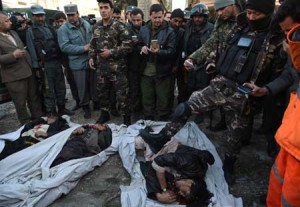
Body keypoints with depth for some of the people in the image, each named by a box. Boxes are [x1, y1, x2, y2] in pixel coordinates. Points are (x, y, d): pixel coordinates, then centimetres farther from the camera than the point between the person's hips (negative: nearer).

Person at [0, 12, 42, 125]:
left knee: (34, 98, 16)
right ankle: (26, 123, 21)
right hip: (14, 76, -7)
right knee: (20, 102, 6)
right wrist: (13, 55, -26)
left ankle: (38, 118, 30)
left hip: (28, 71, 7)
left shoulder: (13, 32, 13)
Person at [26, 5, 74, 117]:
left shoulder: (50, 28, 15)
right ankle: (51, 113, 10)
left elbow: (58, 44, 16)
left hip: (57, 62, 5)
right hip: (45, 65, -5)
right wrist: (36, 67, -9)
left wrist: (63, 60, 10)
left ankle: (61, 108, 25)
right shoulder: (30, 31, 0)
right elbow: (32, 50, -5)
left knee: (60, 87, 11)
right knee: (48, 90, 0)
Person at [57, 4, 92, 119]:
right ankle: (85, 107, 23)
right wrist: (83, 48, -21)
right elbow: (65, 47, -19)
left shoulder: (87, 24, 5)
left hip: (91, 60, 4)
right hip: (78, 63, -4)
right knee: (82, 87, 5)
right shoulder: (63, 29, -10)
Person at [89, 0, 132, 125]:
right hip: (101, 67, 6)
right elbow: (93, 45, 20)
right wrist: (91, 57, 6)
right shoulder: (96, 27, 9)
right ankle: (105, 114, 36)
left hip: (117, 67, -5)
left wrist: (111, 52, -17)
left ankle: (126, 118, 15)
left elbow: (127, 46, -12)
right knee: (101, 92, 16)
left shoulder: (119, 27, -8)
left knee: (122, 94, -1)